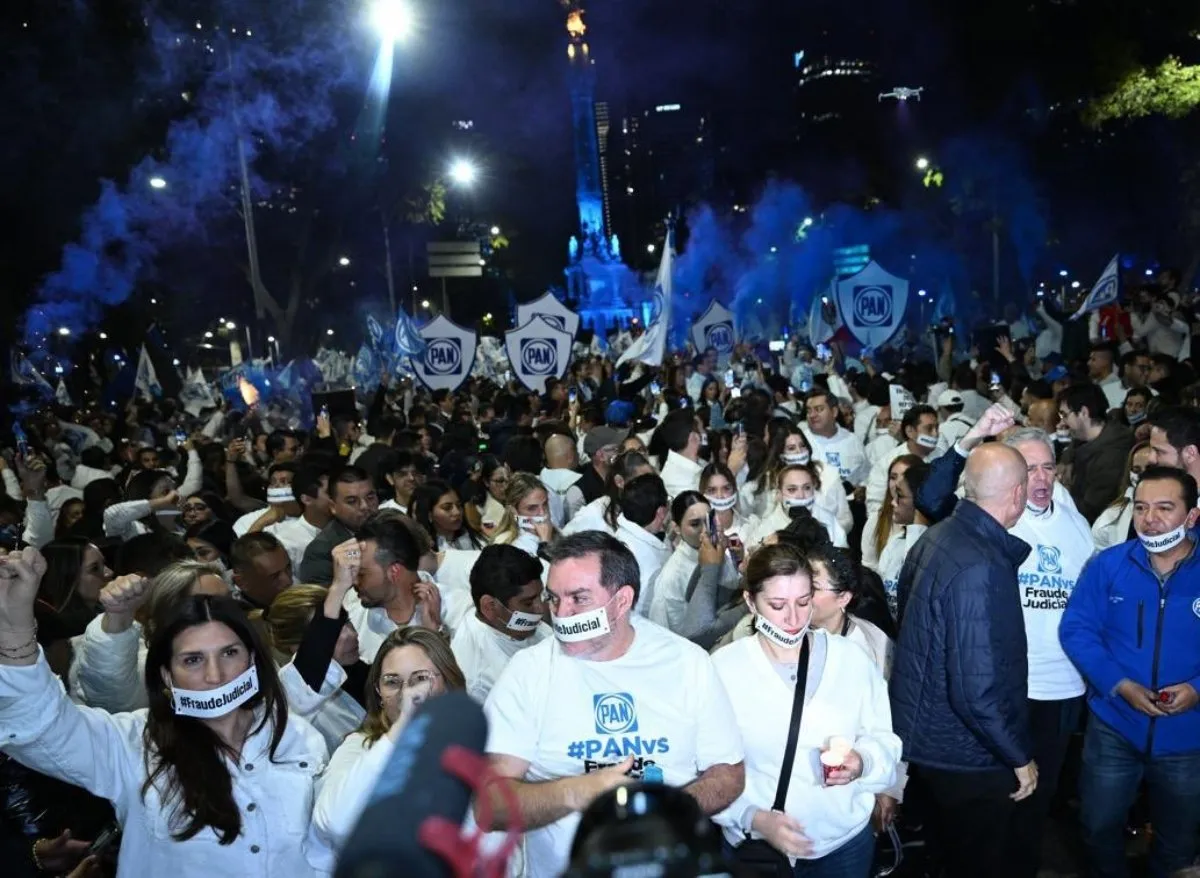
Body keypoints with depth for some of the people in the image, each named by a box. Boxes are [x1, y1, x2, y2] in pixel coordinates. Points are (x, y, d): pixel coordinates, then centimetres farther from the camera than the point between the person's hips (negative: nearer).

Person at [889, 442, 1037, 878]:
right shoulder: (981, 568, -30)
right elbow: (977, 690, -29)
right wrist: (1020, 757, -15)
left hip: (928, 735, 8)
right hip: (968, 755, -8)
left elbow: (909, 619, 12)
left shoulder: (936, 537, -3)